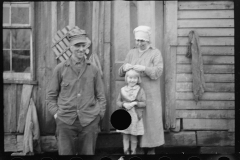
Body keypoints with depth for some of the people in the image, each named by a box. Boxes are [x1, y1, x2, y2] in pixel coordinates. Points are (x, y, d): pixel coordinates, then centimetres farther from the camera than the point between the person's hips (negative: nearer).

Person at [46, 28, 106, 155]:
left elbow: (101, 96, 10)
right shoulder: (60, 69, 3)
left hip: (89, 121, 1)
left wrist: (99, 114, 1)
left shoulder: (93, 70, 6)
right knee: (65, 152, 3)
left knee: (88, 153, 8)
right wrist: (55, 112, -2)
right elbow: (51, 95, 8)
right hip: (65, 121, -1)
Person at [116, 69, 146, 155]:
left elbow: (144, 103, -5)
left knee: (133, 137, 8)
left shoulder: (140, 90, -2)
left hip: (135, 117, -2)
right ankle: (126, 152, 20)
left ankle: (133, 152, 23)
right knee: (125, 136, 9)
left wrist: (135, 103, -19)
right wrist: (123, 104, -14)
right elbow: (118, 102, 5)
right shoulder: (123, 90, 4)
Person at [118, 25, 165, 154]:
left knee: (150, 120, 1)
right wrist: (124, 68, -17)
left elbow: (158, 72, -13)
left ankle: (151, 148, 13)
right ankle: (140, 147, 16)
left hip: (150, 95, -3)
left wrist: (144, 68, -29)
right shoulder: (131, 53, 8)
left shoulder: (156, 53, -2)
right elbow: (121, 73, 6)